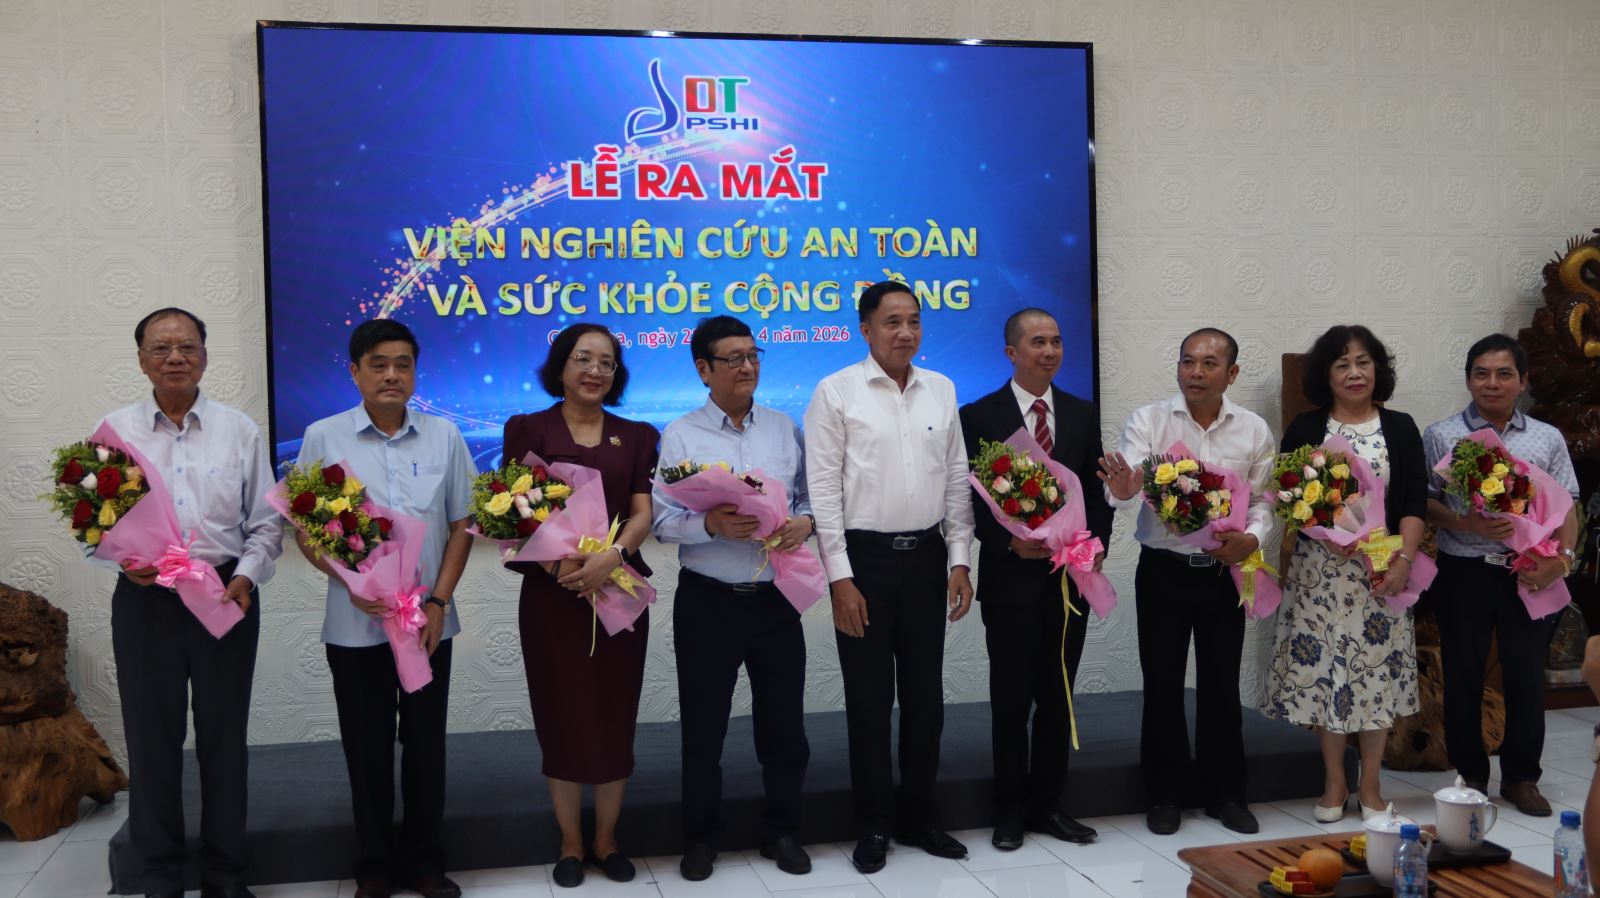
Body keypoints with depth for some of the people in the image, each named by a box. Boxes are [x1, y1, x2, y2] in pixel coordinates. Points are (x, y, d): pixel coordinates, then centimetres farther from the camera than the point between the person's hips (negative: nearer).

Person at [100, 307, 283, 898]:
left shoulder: (240, 431, 6)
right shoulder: (114, 431, 5)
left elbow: (266, 521, 6)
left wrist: (246, 575, -9)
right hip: (145, 601, 0)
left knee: (224, 738, 8)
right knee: (152, 737, 6)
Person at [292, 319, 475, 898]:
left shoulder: (444, 437, 2)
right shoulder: (323, 437, -1)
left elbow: (461, 526, 4)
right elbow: (305, 528, 1)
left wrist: (438, 602, -5)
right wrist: (350, 581, -14)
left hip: (428, 622, 1)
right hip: (355, 625, -1)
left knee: (426, 743, 9)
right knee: (367, 748, 8)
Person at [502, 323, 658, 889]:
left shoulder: (637, 436, 9)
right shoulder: (528, 429, 3)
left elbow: (643, 513, 0)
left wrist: (612, 556, -20)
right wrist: (555, 560, -23)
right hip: (551, 593, -2)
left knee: (614, 718, 6)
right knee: (562, 718, 3)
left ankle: (606, 841, 21)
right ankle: (570, 845, 18)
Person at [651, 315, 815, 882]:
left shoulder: (784, 428, 8)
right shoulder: (680, 436, -3)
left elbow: (809, 498, 9)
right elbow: (663, 522, -10)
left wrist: (805, 523, -13)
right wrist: (713, 524, -27)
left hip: (776, 599, 3)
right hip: (708, 602, -2)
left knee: (783, 722, 10)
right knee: (703, 726, 9)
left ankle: (782, 831, 27)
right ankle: (700, 836, 25)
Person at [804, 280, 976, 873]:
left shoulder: (941, 391, 8)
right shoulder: (836, 392, -5)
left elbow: (956, 480, 10)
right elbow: (823, 489, -8)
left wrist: (960, 561, 4)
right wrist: (840, 578, -12)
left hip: (927, 557, 4)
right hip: (865, 557, -4)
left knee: (925, 695, 11)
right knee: (869, 700, 5)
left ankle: (919, 817, 26)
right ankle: (874, 826, 19)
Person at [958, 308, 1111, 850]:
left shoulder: (1083, 415, 9)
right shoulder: (980, 416, -2)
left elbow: (1098, 492, 9)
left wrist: (1097, 545, -6)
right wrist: (1011, 542, -17)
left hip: (1071, 575, 3)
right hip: (1011, 576, -3)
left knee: (1057, 696, 10)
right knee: (1011, 698, 5)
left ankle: (1048, 804, 22)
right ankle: (1011, 808, 18)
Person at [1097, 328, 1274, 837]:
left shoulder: (1253, 430, 1)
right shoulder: (1148, 421, -6)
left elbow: (1263, 502, 5)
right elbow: (1128, 486, -21)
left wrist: (1251, 538, -15)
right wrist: (1121, 489, -44)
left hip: (1224, 572, 2)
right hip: (1163, 570, -1)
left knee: (1221, 683, 10)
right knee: (1162, 683, 6)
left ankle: (1225, 791, 25)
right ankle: (1165, 793, 20)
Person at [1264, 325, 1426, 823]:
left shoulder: (1400, 428, 5)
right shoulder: (1305, 429, 4)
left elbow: (1414, 502, -1)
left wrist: (1403, 561, -13)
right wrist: (1325, 533, -16)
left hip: (1382, 570, 0)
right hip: (1318, 570, 0)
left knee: (1377, 668, 2)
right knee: (1323, 668, 1)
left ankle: (1370, 784, 17)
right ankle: (1334, 783, 16)